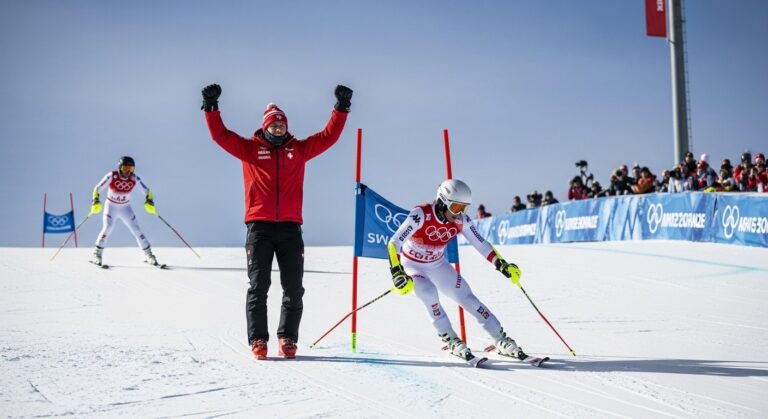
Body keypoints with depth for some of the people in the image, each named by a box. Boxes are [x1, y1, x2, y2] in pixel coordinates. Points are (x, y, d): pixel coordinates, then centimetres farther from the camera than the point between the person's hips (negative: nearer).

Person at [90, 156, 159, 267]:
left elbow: (147, 191, -10)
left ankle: (149, 255, 7)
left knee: (137, 230, -3)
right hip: (111, 207, -2)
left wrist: (149, 201, -28)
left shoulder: (134, 178, -15)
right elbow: (97, 188, -19)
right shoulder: (111, 176, -21)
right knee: (107, 228, -21)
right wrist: (96, 201, -34)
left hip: (126, 208, 2)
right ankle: (97, 255, -9)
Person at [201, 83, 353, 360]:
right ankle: (258, 340, 3)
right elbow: (221, 135, 4)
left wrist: (341, 108, 9)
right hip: (259, 226, -2)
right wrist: (211, 107, -4)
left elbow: (328, 136, 13)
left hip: (290, 227, 2)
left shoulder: (299, 149, 13)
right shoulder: (250, 149, 9)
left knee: (293, 288, 2)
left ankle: (288, 339, 11)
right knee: (258, 285, -2)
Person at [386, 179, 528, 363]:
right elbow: (394, 243, -34)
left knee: (466, 296, -7)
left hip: (438, 265, 4)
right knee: (429, 293, -31)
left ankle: (501, 340, 2)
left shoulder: (461, 220, -15)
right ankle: (451, 340, -14)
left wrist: (502, 265, -13)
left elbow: (481, 244, -4)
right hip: (412, 265, -4)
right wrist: (397, 273, -45)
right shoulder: (421, 215, -31)